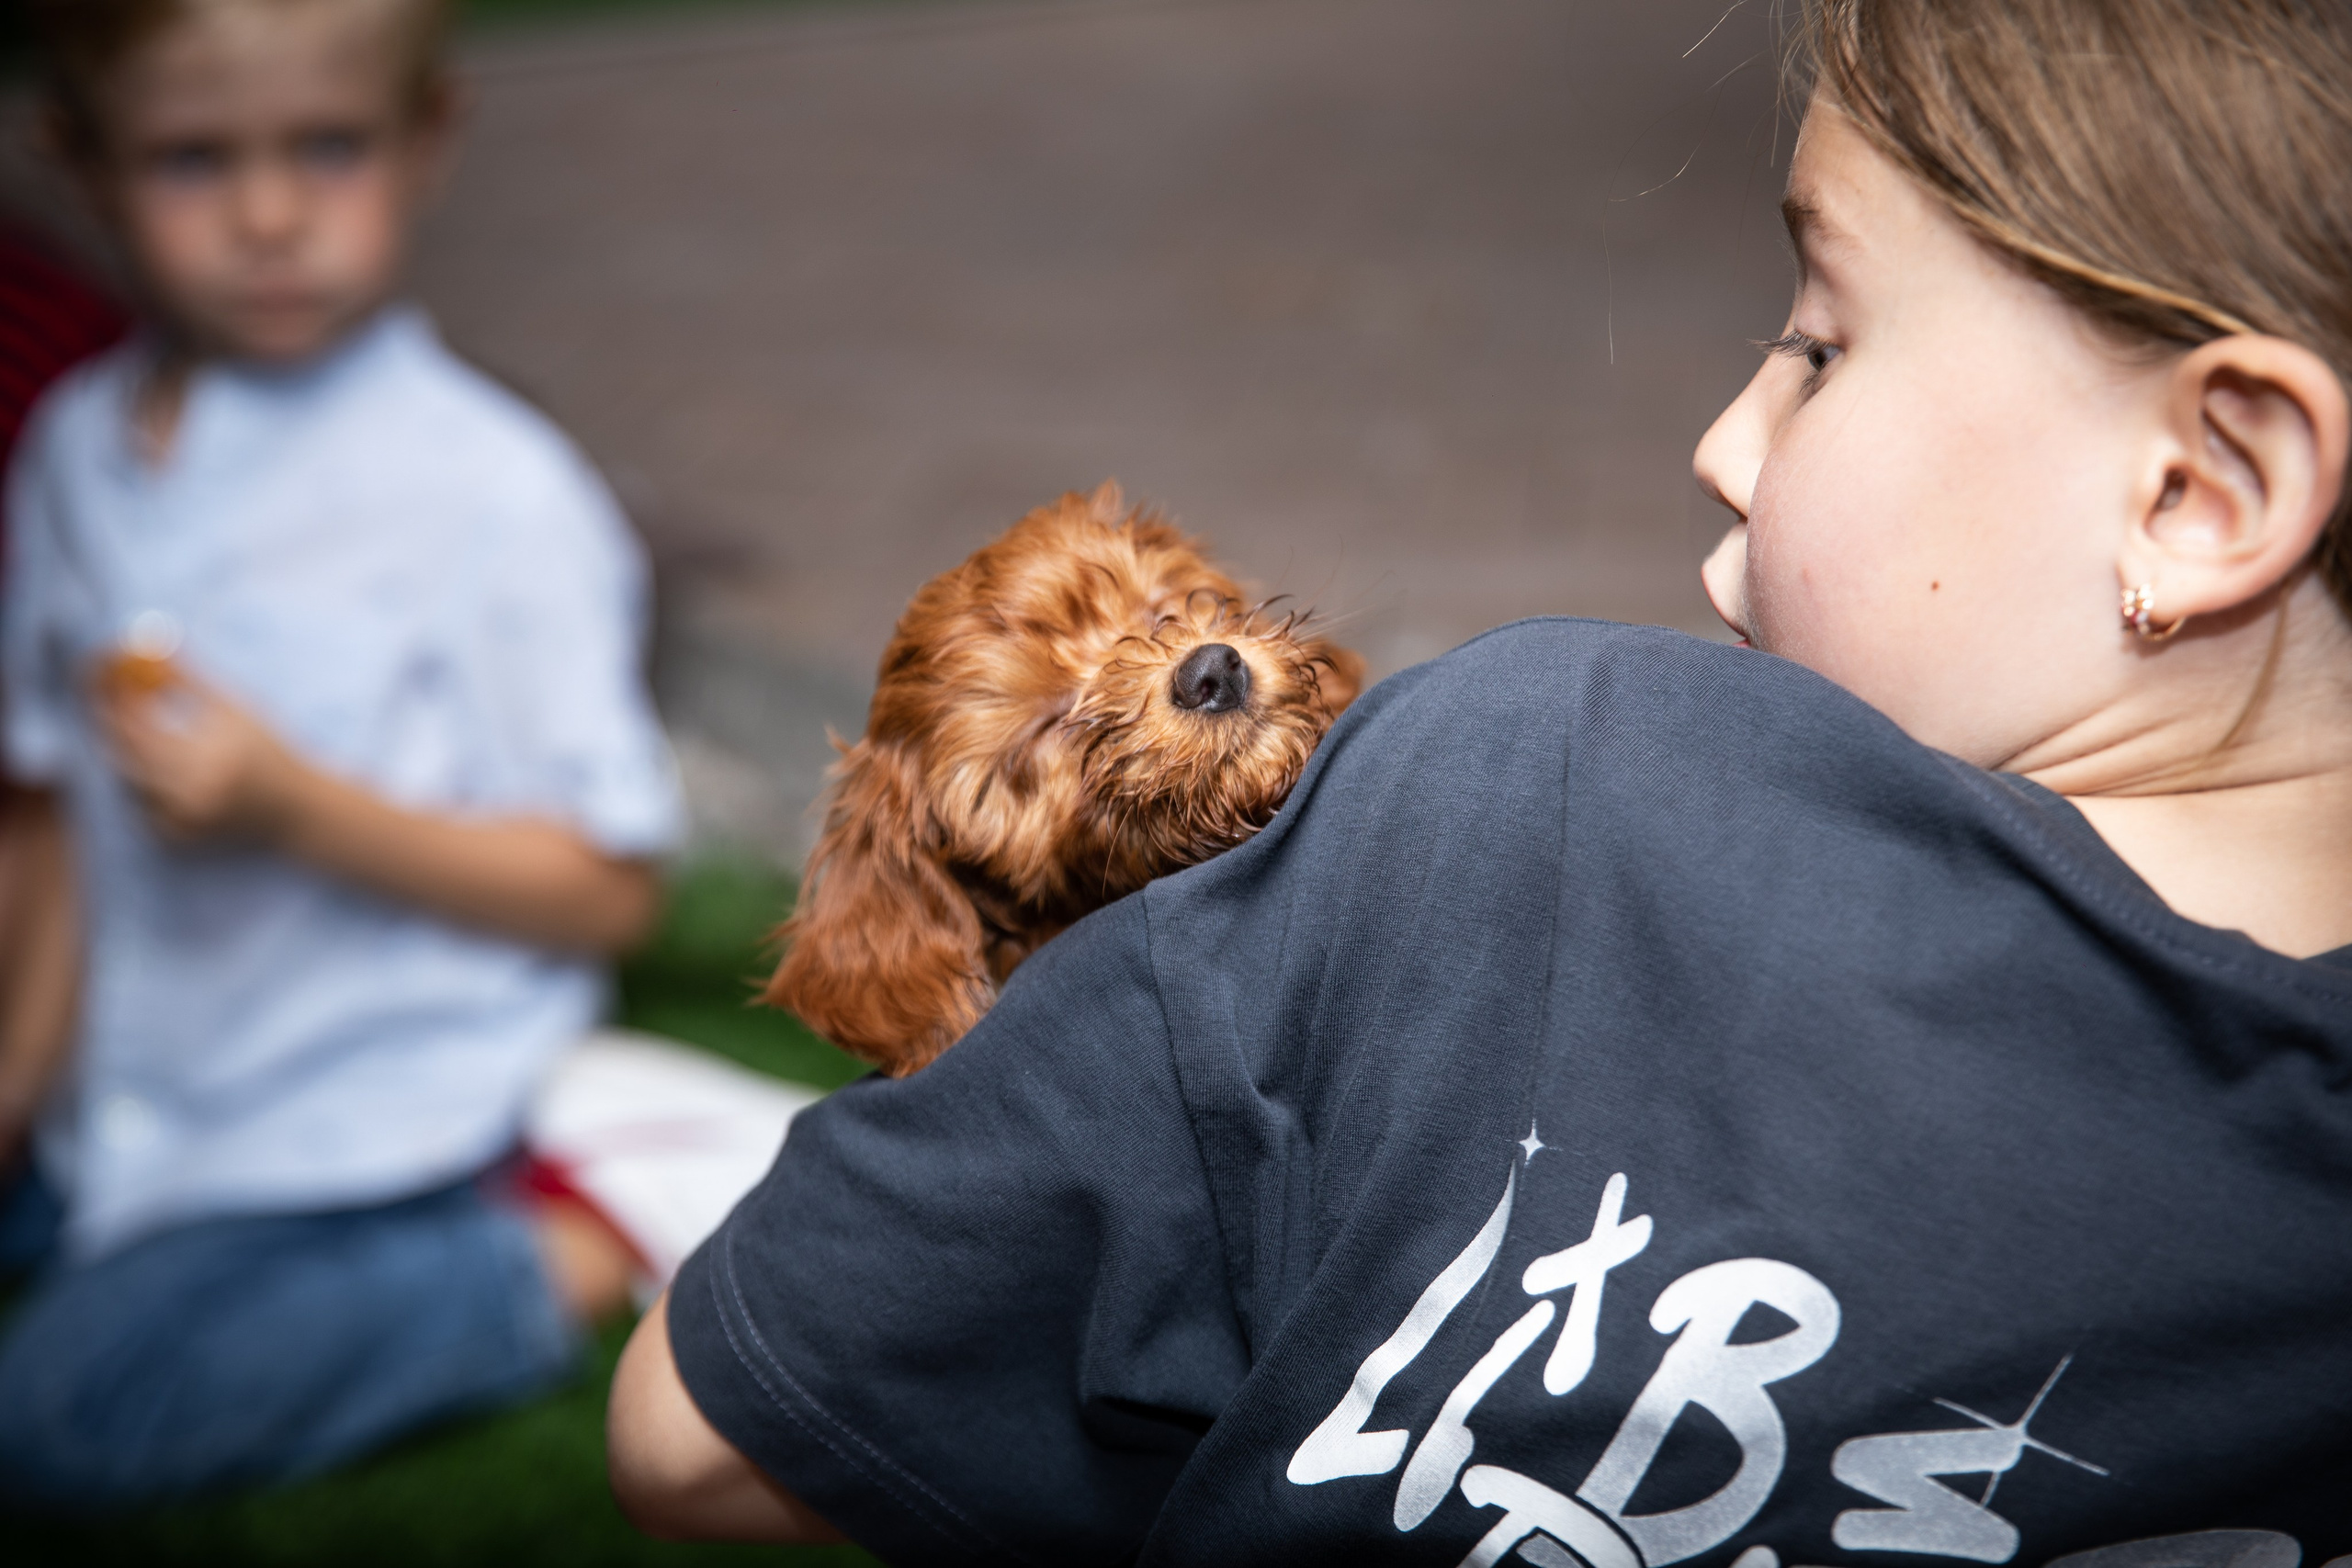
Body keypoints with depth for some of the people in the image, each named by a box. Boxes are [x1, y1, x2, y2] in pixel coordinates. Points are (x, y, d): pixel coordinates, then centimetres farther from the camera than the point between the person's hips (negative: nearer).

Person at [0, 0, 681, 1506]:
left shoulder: (491, 493, -17)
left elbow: (605, 893, -16)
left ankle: (567, 1263, -4)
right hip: (136, 1101, 7)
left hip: (371, 1116, -7)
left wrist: (292, 804, -27)